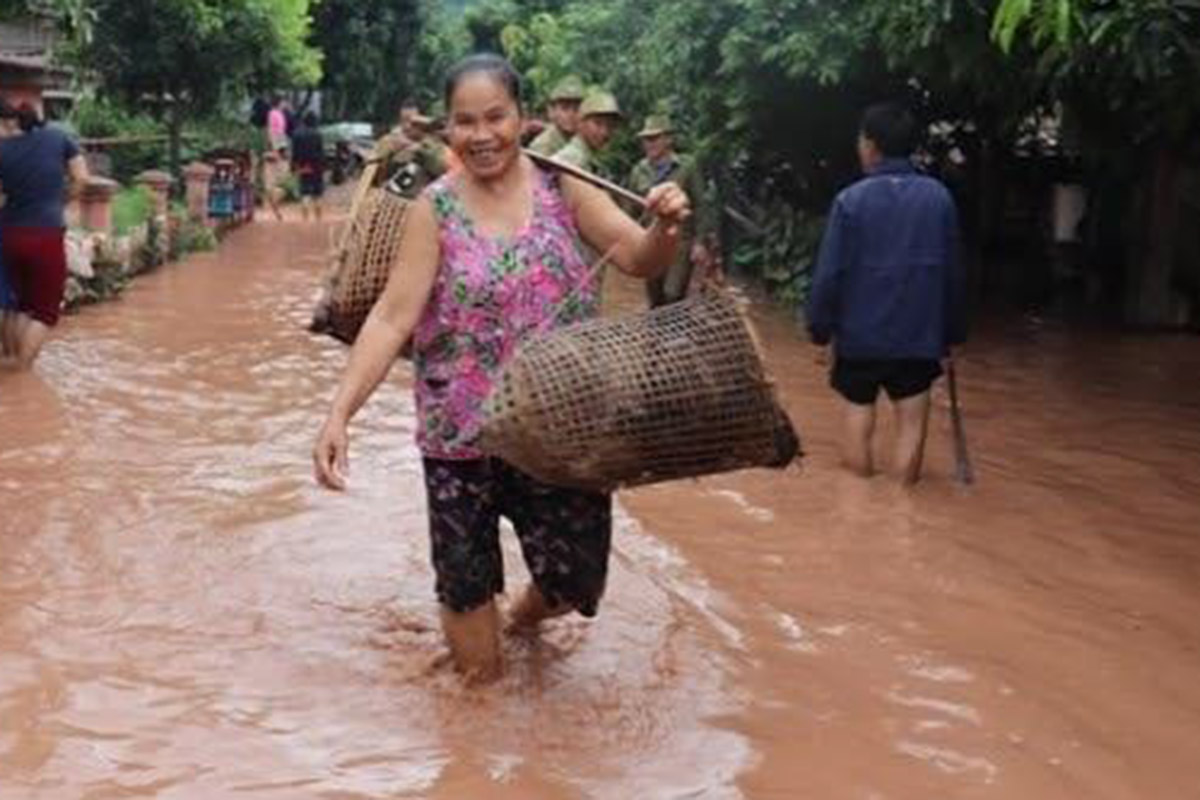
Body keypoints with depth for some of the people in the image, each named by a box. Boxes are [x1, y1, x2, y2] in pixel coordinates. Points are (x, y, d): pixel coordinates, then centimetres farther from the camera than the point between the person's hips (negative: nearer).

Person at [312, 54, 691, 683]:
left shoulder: (563, 188, -2)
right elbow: (392, 318, -11)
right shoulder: (435, 210, -6)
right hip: (462, 436, -1)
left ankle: (525, 616, 46)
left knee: (574, 584, 10)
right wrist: (340, 412, -22)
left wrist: (667, 228, -29)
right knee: (467, 588, 7)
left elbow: (640, 260, -6)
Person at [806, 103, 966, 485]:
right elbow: (952, 271, 4)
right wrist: (953, 331, 13)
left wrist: (820, 327, 1)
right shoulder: (939, 197, -1)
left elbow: (830, 273, -9)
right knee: (912, 424, 6)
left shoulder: (851, 200, -10)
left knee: (859, 419, 12)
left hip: (860, 334, -1)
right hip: (919, 334, 1)